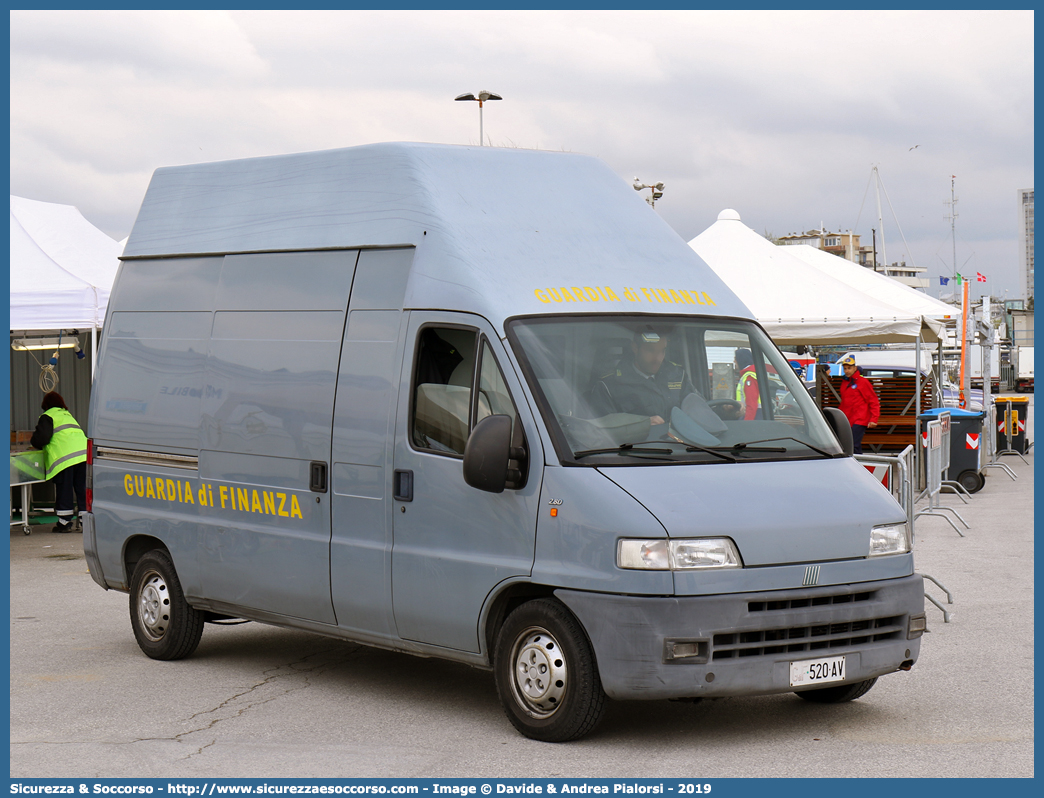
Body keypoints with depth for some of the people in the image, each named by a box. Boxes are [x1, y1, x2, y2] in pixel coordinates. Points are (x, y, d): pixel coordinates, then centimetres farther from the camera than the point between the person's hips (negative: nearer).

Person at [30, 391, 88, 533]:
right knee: (82, 488, 7)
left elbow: (42, 437, -7)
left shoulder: (47, 416, 6)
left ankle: (65, 522, 4)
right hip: (83, 452, 6)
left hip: (65, 456, -6)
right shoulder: (67, 415, 30)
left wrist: (34, 443, 16)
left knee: (63, 489, 0)